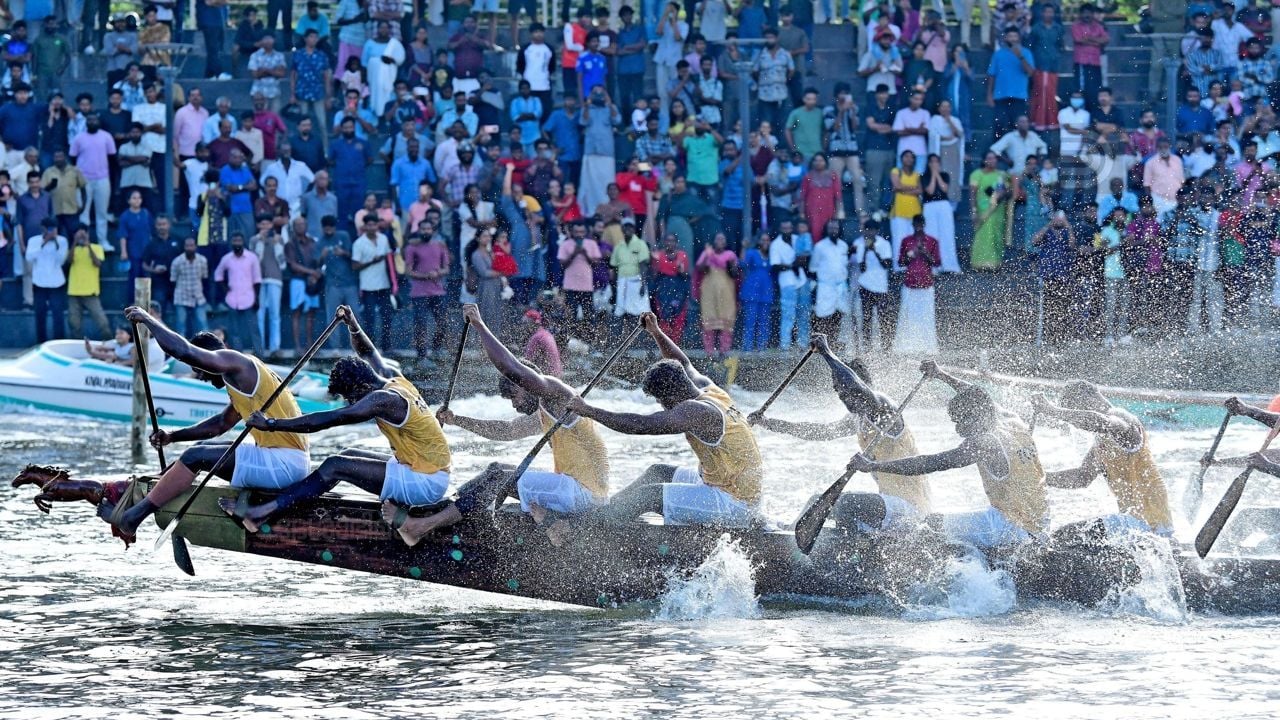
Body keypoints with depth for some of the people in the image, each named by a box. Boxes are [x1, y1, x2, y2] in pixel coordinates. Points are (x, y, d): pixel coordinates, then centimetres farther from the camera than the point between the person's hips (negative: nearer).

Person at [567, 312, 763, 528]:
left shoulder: (696, 411, -23)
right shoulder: (708, 389, 5)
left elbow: (640, 425, -27)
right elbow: (684, 364, 27)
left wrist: (588, 411, -22)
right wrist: (656, 332, 30)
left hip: (733, 506, -10)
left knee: (648, 495, -13)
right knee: (657, 473, 19)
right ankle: (600, 513, 25)